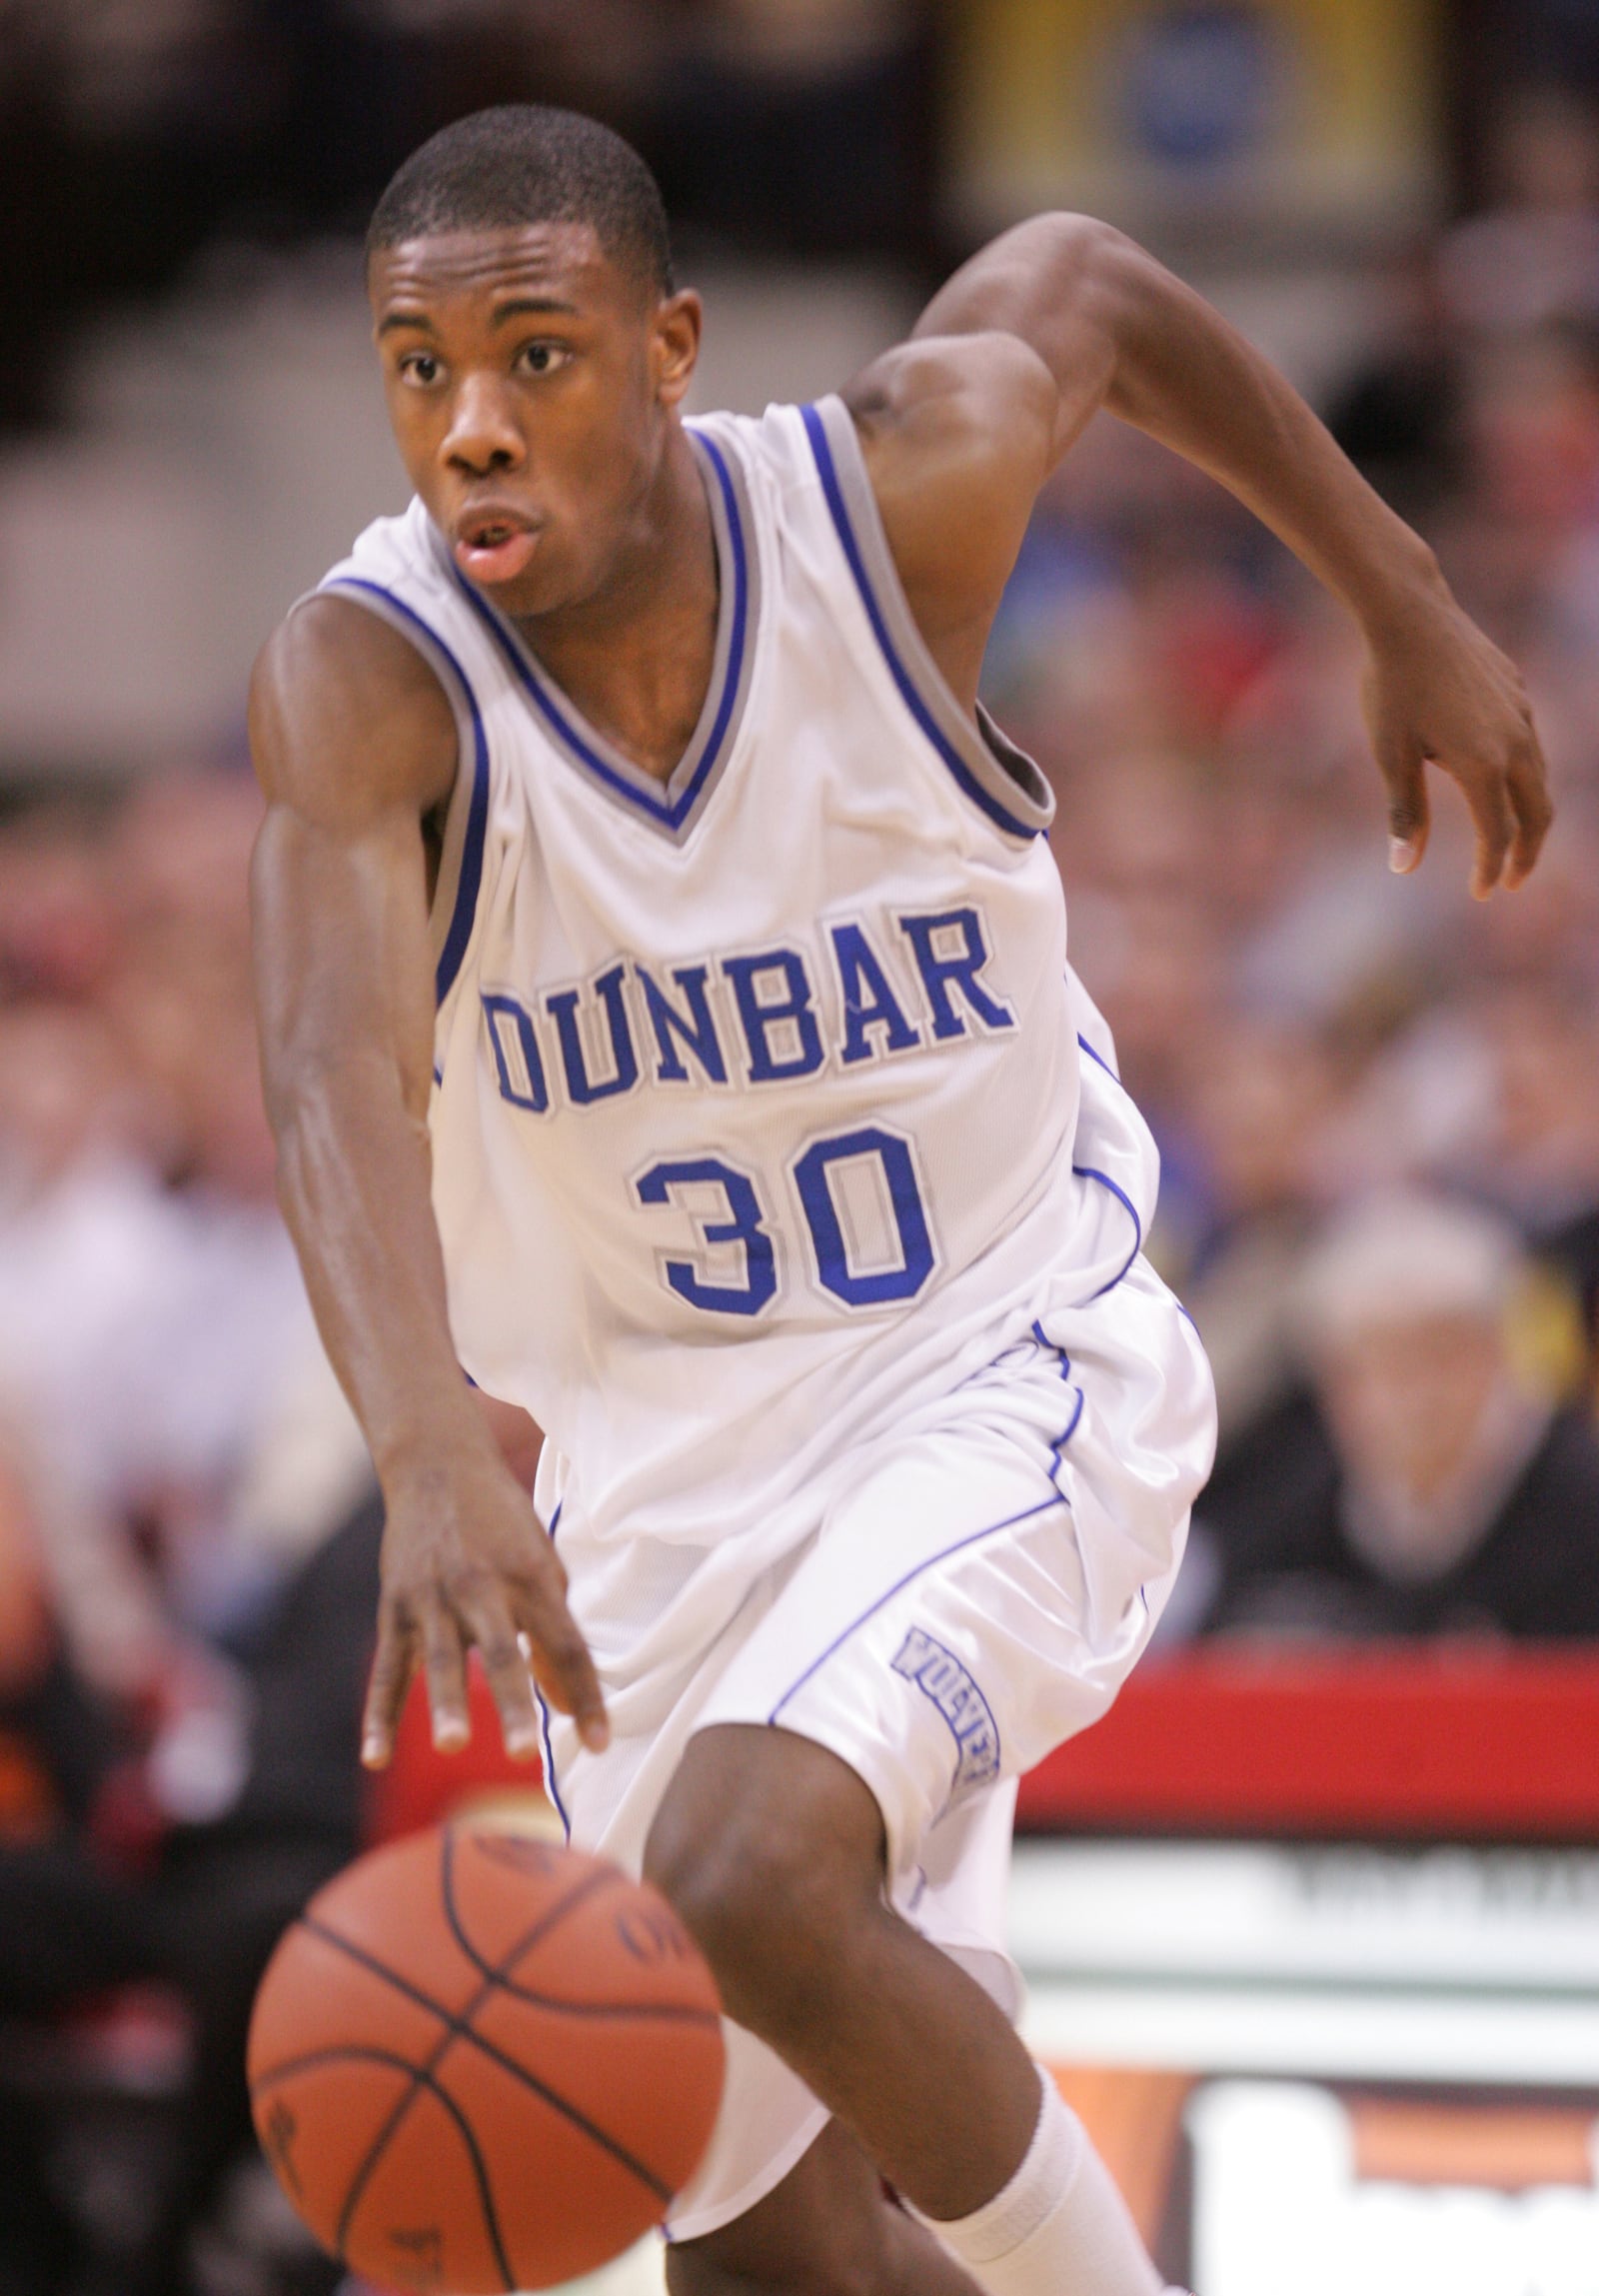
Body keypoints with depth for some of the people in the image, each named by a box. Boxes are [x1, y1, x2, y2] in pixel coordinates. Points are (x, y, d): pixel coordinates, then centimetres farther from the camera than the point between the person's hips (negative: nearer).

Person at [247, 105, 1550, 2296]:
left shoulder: (898, 487, -16)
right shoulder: (366, 680, -21)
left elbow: (1084, 279, 8)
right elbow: (336, 1071, -39)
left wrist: (1410, 612, 15)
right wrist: (433, 1456, -57)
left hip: (1010, 1373, -2)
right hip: (667, 1455, 2)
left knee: (746, 1884, -30)